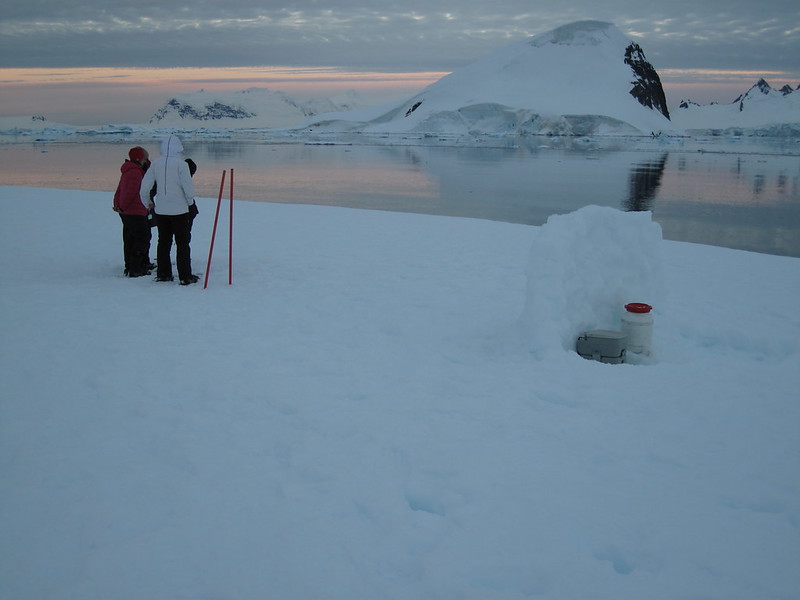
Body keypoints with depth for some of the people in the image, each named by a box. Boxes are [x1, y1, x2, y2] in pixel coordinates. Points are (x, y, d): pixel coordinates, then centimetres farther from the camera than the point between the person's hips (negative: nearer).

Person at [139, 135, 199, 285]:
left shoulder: (156, 164, 2)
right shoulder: (181, 164, -12)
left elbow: (144, 187, 3)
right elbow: (188, 187, -15)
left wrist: (147, 203, 20)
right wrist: (190, 202, 5)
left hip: (160, 210, 4)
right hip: (179, 210, -4)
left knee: (163, 242, 15)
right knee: (182, 243, 3)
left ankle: (162, 274, 20)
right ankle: (185, 277, 2)